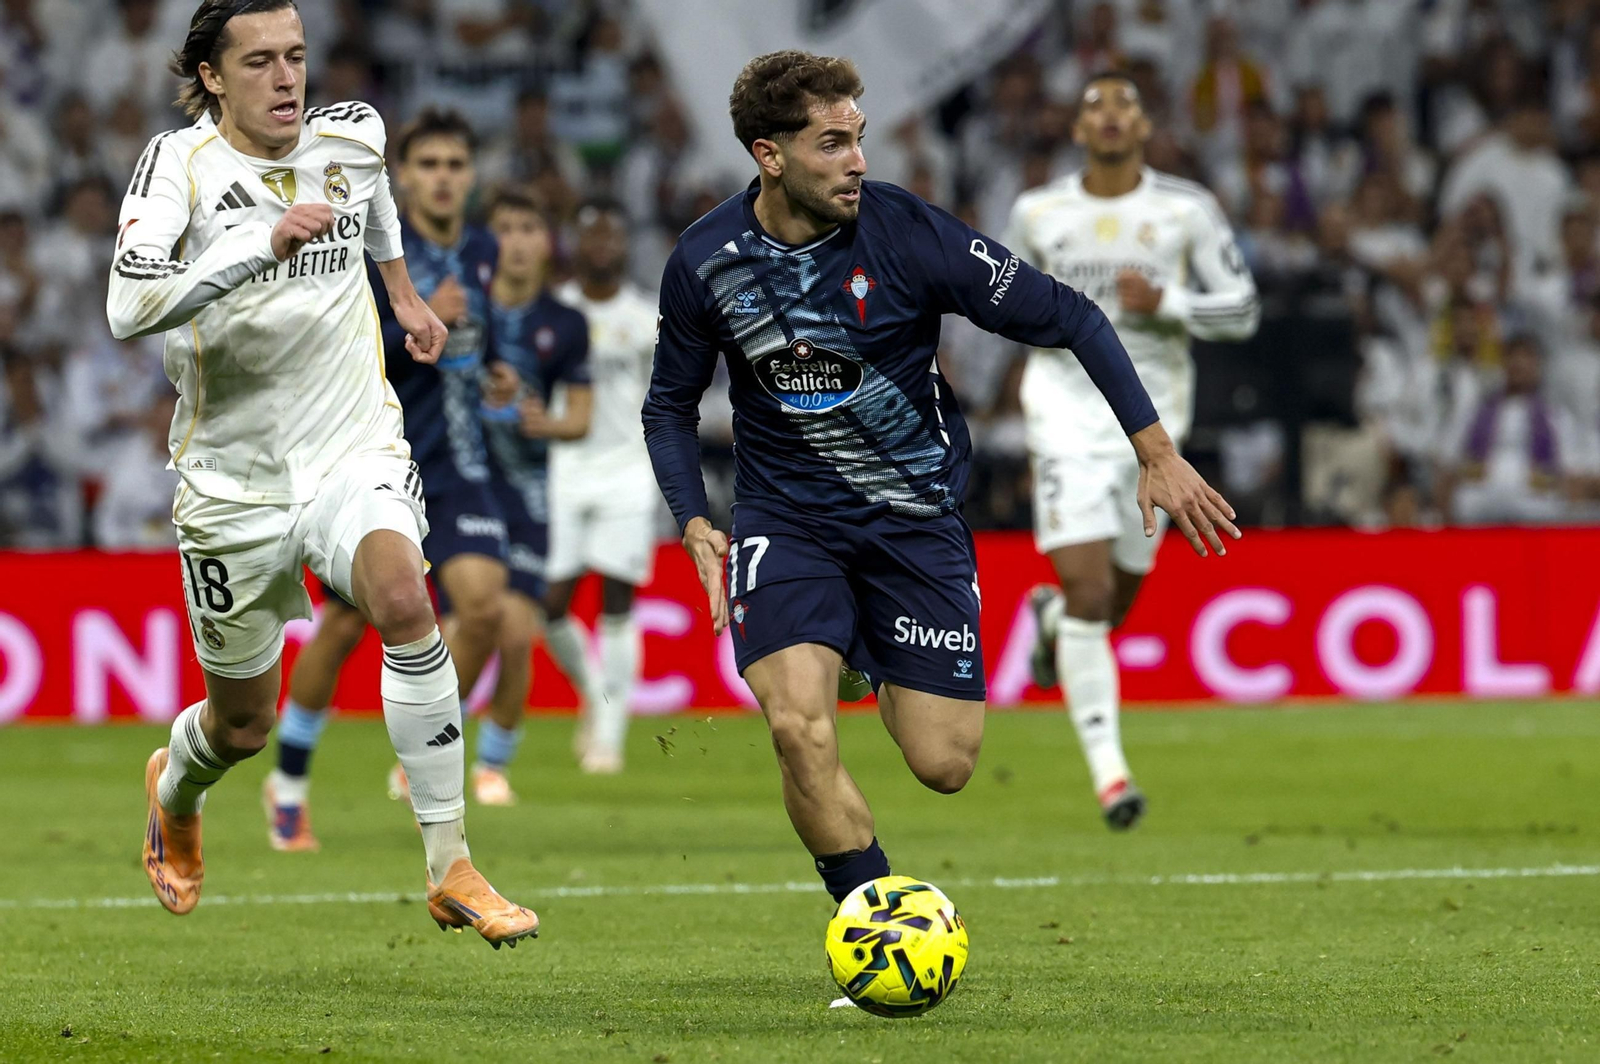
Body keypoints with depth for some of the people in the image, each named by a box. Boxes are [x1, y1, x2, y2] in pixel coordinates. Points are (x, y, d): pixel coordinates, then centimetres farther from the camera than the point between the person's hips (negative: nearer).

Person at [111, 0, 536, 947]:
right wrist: (265, 244, -38)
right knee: (243, 726, 12)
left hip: (356, 447, 1)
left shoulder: (352, 136, -1)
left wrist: (404, 290, 33)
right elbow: (130, 309, -30)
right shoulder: (179, 165, -13)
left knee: (402, 598, -31)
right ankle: (175, 794, 52)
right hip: (235, 473, -1)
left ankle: (453, 871, -26)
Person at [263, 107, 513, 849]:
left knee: (483, 598, -17)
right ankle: (289, 782, 22)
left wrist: (484, 376, 9)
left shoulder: (482, 252, 8)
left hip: (453, 466, 4)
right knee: (344, 625, 1)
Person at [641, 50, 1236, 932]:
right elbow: (670, 405, 7)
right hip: (786, 517, 0)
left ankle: (891, 684, 36)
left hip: (915, 514, 0)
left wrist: (1157, 452, -12)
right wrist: (695, 526, -8)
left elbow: (1068, 319, -9)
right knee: (799, 730, -24)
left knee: (943, 766, -2)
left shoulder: (909, 234, -17)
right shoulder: (705, 263, -9)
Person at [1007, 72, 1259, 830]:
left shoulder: (1186, 210, -1)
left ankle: (1052, 614, 49)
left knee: (1114, 602, 11)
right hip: (1067, 406, -1)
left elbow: (1243, 309, 0)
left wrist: (1166, 303, -16)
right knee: (1089, 591, -16)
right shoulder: (1038, 213, 2)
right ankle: (1107, 768, -13)